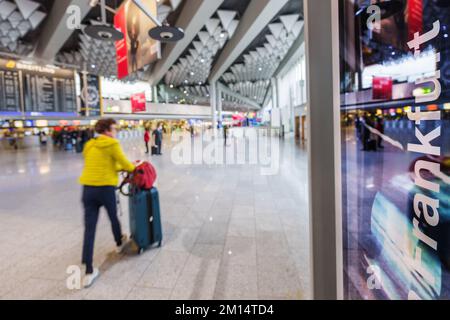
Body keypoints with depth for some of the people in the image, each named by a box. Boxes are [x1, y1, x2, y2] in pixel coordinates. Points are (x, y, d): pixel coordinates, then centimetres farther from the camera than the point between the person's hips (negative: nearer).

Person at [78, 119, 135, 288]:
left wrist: (120, 168, 25)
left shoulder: (89, 145, 15)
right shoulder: (112, 144, -6)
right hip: (105, 188, -5)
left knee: (89, 229, 2)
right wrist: (134, 167, 20)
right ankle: (119, 243, 48)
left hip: (88, 188, 5)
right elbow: (126, 164, -1)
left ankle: (89, 271, 3)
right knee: (113, 218, 22)